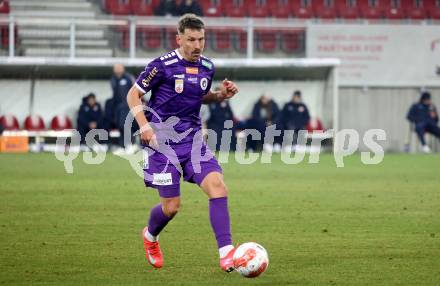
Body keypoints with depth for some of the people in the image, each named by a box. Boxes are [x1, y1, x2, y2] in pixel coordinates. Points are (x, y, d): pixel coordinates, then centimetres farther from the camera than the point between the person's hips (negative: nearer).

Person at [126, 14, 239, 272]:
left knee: (217, 186, -18)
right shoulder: (163, 66, -12)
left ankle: (226, 253, -18)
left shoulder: (207, 67, 5)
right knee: (172, 206, -1)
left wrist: (222, 95, 3)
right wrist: (144, 125, -17)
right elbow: (133, 95, -4)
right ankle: (150, 236, 35)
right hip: (164, 141, -4)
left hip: (193, 139, 4)